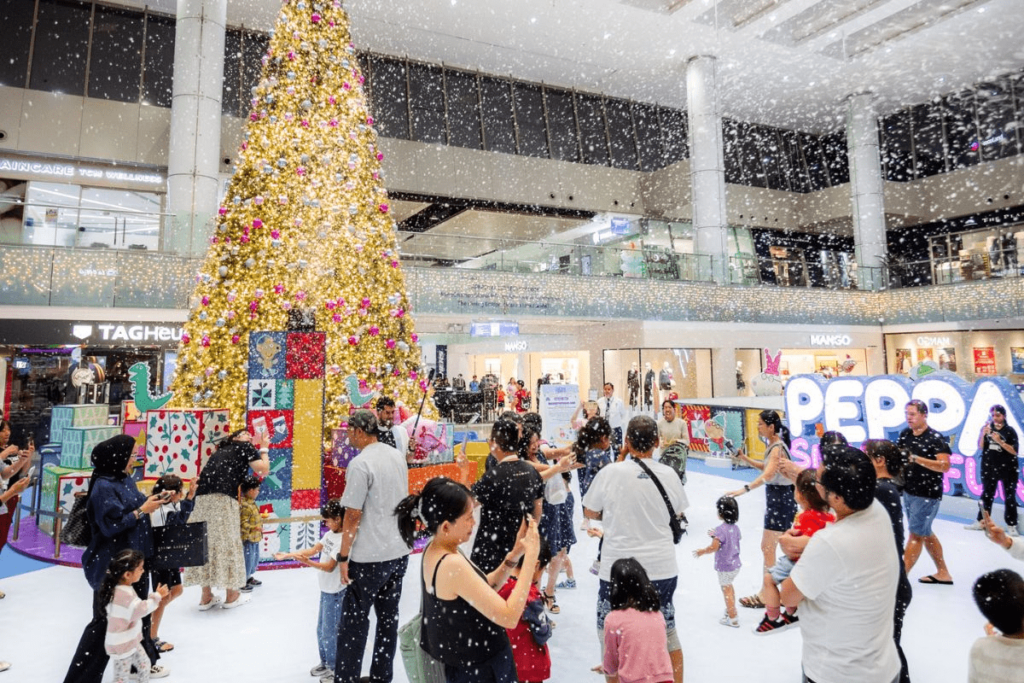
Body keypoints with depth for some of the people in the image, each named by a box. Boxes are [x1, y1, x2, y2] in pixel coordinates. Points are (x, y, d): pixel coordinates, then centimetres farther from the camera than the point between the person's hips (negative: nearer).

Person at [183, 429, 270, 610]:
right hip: (223, 499, -7)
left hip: (203, 498, 7)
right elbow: (264, 470, 3)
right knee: (227, 543, 2)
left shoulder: (222, 450, 30)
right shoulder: (245, 447, 11)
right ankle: (231, 595, 11)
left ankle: (206, 597, 17)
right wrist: (263, 448, 19)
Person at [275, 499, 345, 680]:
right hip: (325, 589, 9)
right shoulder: (330, 534, 4)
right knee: (321, 629, 20)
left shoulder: (343, 540, -24)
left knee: (329, 631, 5)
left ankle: (335, 668, 22)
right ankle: (325, 661, 38)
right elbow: (313, 550, 5)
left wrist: (308, 562, -33)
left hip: (335, 592, -9)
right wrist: (287, 555, 2)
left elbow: (330, 567, -25)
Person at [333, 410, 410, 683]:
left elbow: (353, 515, -17)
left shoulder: (360, 464, -18)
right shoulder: (397, 456, 5)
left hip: (370, 557, -7)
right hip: (399, 551, 7)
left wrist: (343, 557, -8)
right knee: (388, 616, 15)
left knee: (354, 619, 8)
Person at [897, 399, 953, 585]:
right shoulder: (905, 434, 4)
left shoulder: (935, 438, -15)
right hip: (908, 492, 7)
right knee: (925, 533, 18)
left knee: (916, 534, -2)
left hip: (928, 494, -7)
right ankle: (943, 573, 33)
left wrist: (916, 458, -29)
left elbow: (945, 466, -22)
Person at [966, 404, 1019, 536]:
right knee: (987, 495, 10)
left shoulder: (1010, 431, -7)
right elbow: (980, 447, -1)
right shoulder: (987, 428, 1)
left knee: (1009, 497, 3)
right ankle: (981, 522, 17)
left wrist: (1000, 441, -23)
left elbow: (1014, 451, -11)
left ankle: (1011, 525, 9)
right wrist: (983, 435, -17)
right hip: (989, 468, 3)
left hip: (1008, 469, -3)